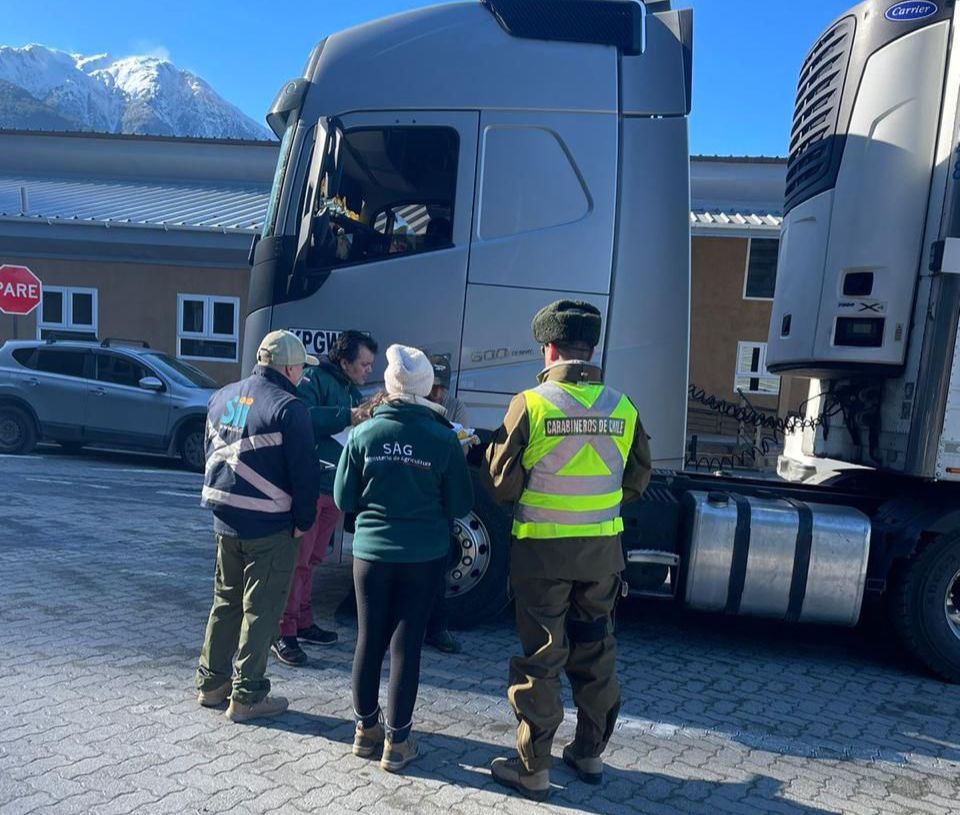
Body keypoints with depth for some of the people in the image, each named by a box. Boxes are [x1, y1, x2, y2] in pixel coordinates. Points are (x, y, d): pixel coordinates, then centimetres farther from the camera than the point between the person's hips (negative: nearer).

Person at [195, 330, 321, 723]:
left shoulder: (222, 397, 7)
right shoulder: (288, 408, -17)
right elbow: (304, 473, -17)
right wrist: (303, 522, -6)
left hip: (225, 520, 7)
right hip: (270, 528, -7)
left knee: (225, 601, 21)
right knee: (260, 611, 4)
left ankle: (211, 682, 31)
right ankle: (246, 697, 13)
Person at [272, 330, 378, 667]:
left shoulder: (354, 393, 20)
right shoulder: (315, 379, -7)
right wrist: (347, 417, -26)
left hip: (334, 488, 8)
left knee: (311, 560, 16)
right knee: (297, 560, -4)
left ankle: (303, 623, 27)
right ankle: (283, 633, 5)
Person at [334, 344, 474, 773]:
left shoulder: (365, 433, -7)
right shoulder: (443, 437, -10)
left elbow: (344, 500, 0)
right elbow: (460, 505, -4)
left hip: (372, 551, 1)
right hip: (424, 556, -1)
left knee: (369, 641, 15)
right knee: (406, 645, 8)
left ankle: (366, 730, 31)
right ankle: (396, 742, 18)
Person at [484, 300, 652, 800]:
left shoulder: (530, 404, -13)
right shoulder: (623, 408, -2)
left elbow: (504, 486, -10)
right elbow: (636, 481, 7)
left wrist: (492, 449, 8)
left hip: (542, 550, -3)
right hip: (602, 550, 4)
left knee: (540, 659, 8)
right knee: (596, 653, 18)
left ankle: (533, 768, 18)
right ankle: (591, 754, 33)